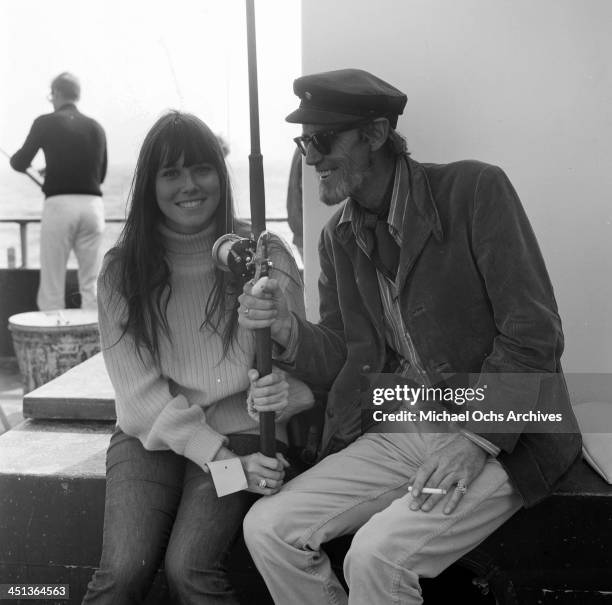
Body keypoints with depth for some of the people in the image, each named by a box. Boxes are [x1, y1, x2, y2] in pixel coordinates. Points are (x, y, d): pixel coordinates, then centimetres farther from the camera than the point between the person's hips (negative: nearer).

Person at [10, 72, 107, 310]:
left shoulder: (46, 123, 0)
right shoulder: (96, 127, 10)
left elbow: (20, 163, 3)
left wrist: (14, 157, 28)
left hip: (59, 204, -3)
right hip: (92, 203, 3)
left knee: (52, 288, 2)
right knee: (91, 285, 5)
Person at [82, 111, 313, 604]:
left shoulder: (265, 256, -5)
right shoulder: (122, 272, -3)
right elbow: (141, 392, -6)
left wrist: (284, 391, -29)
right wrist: (222, 459, -16)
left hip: (241, 433, -1)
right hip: (151, 437, 2)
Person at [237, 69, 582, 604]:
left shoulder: (474, 190, -9)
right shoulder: (338, 238, 9)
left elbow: (534, 336, -13)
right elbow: (338, 362, 10)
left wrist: (476, 440, -20)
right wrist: (288, 330, -10)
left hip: (501, 437, -5)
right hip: (394, 434, 6)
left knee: (376, 553, -25)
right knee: (266, 528, -8)